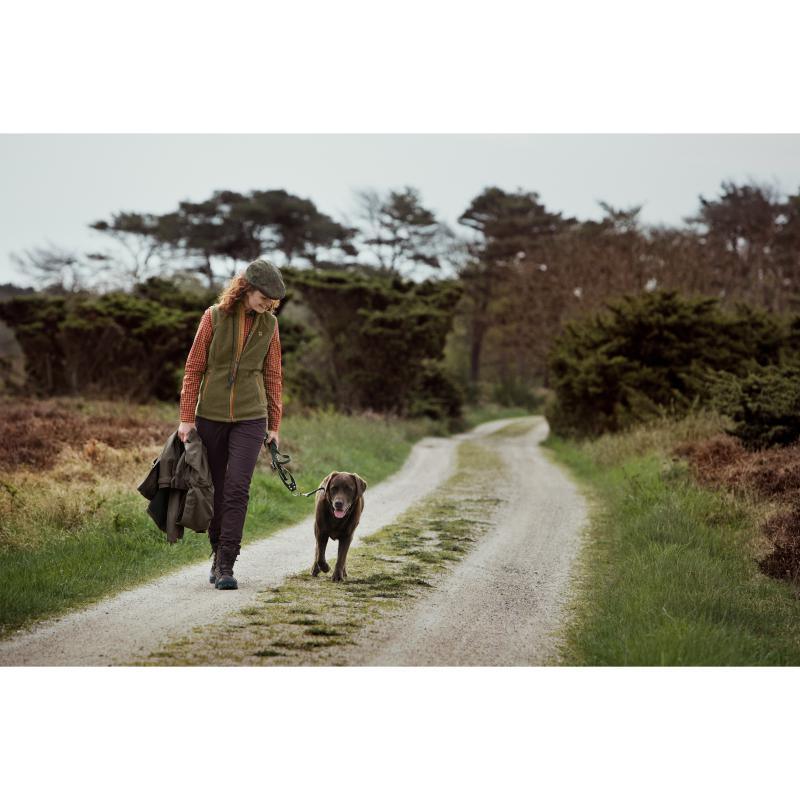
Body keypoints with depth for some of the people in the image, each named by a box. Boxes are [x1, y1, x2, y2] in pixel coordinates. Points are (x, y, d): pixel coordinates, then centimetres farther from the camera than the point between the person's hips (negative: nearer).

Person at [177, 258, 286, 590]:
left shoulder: (269, 324, 3)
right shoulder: (214, 316, -3)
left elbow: (273, 376, 9)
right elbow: (194, 368, -1)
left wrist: (274, 425, 9)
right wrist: (186, 418, -4)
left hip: (250, 418, 0)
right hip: (211, 415, 0)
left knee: (237, 489, -10)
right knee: (216, 489, 8)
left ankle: (226, 566, -8)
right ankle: (217, 553, 25)